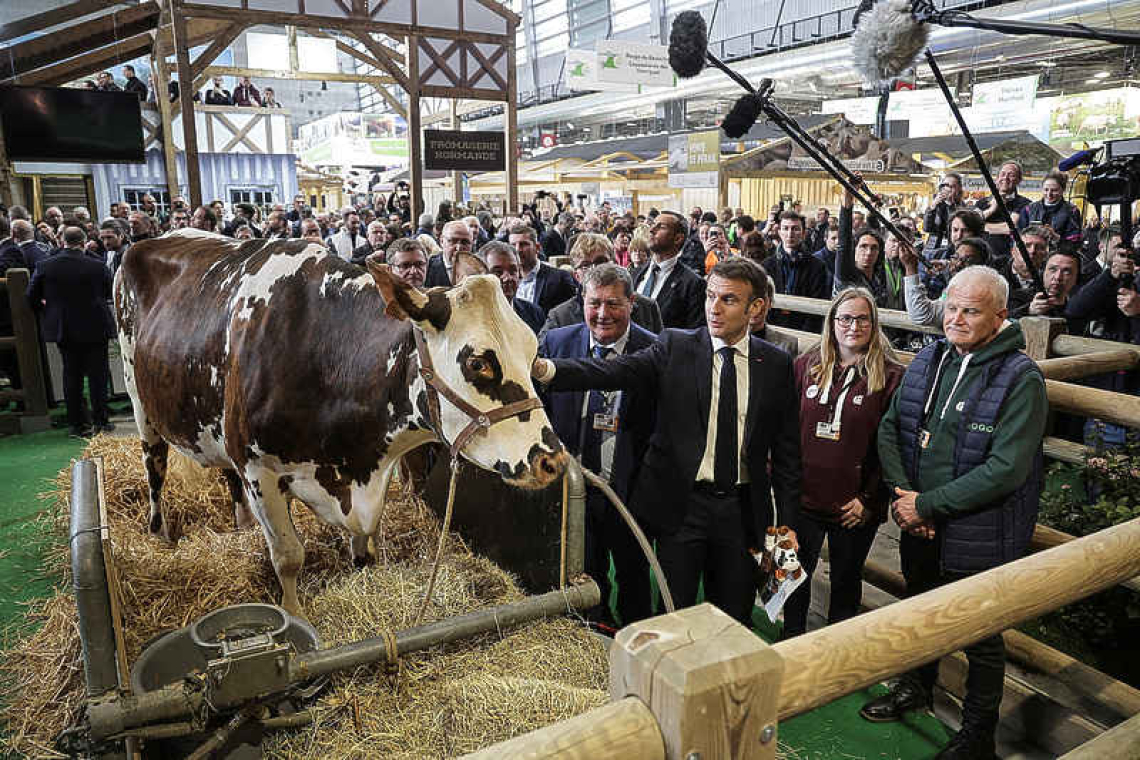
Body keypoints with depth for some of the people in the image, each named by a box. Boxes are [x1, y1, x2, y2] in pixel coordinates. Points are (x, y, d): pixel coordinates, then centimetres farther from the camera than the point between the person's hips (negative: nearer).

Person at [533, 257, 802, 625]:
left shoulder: (777, 364, 3)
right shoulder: (675, 347, -3)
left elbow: (786, 450, 6)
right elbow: (615, 370, -19)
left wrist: (787, 525, 3)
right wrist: (545, 369, -37)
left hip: (742, 510, 2)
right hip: (681, 506, -2)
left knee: (735, 619, 14)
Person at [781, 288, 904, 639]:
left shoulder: (890, 376, -6)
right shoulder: (806, 366, 2)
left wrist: (869, 499, -10)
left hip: (855, 507, -2)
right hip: (803, 497, 2)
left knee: (846, 580, 15)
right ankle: (790, 644, 35)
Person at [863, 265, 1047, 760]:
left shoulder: (1021, 379, -18)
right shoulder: (928, 361, 0)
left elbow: (1005, 469, -24)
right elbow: (890, 428, 3)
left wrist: (926, 503, -21)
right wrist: (902, 493, -12)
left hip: (980, 539, -5)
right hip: (920, 531, 6)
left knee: (981, 640, 14)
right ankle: (917, 686, 52)